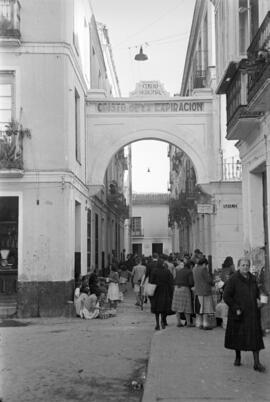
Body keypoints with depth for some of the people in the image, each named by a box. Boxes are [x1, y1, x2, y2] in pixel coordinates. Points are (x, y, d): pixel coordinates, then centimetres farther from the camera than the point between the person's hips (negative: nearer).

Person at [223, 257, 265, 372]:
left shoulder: (252, 278, 7)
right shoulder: (233, 279, -11)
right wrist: (236, 308, -16)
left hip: (252, 313, 4)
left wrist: (257, 299, 4)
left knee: (255, 336, -2)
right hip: (238, 313, -4)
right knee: (238, 336, 10)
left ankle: (257, 363, 0)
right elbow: (226, 296, -12)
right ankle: (237, 357, 31)